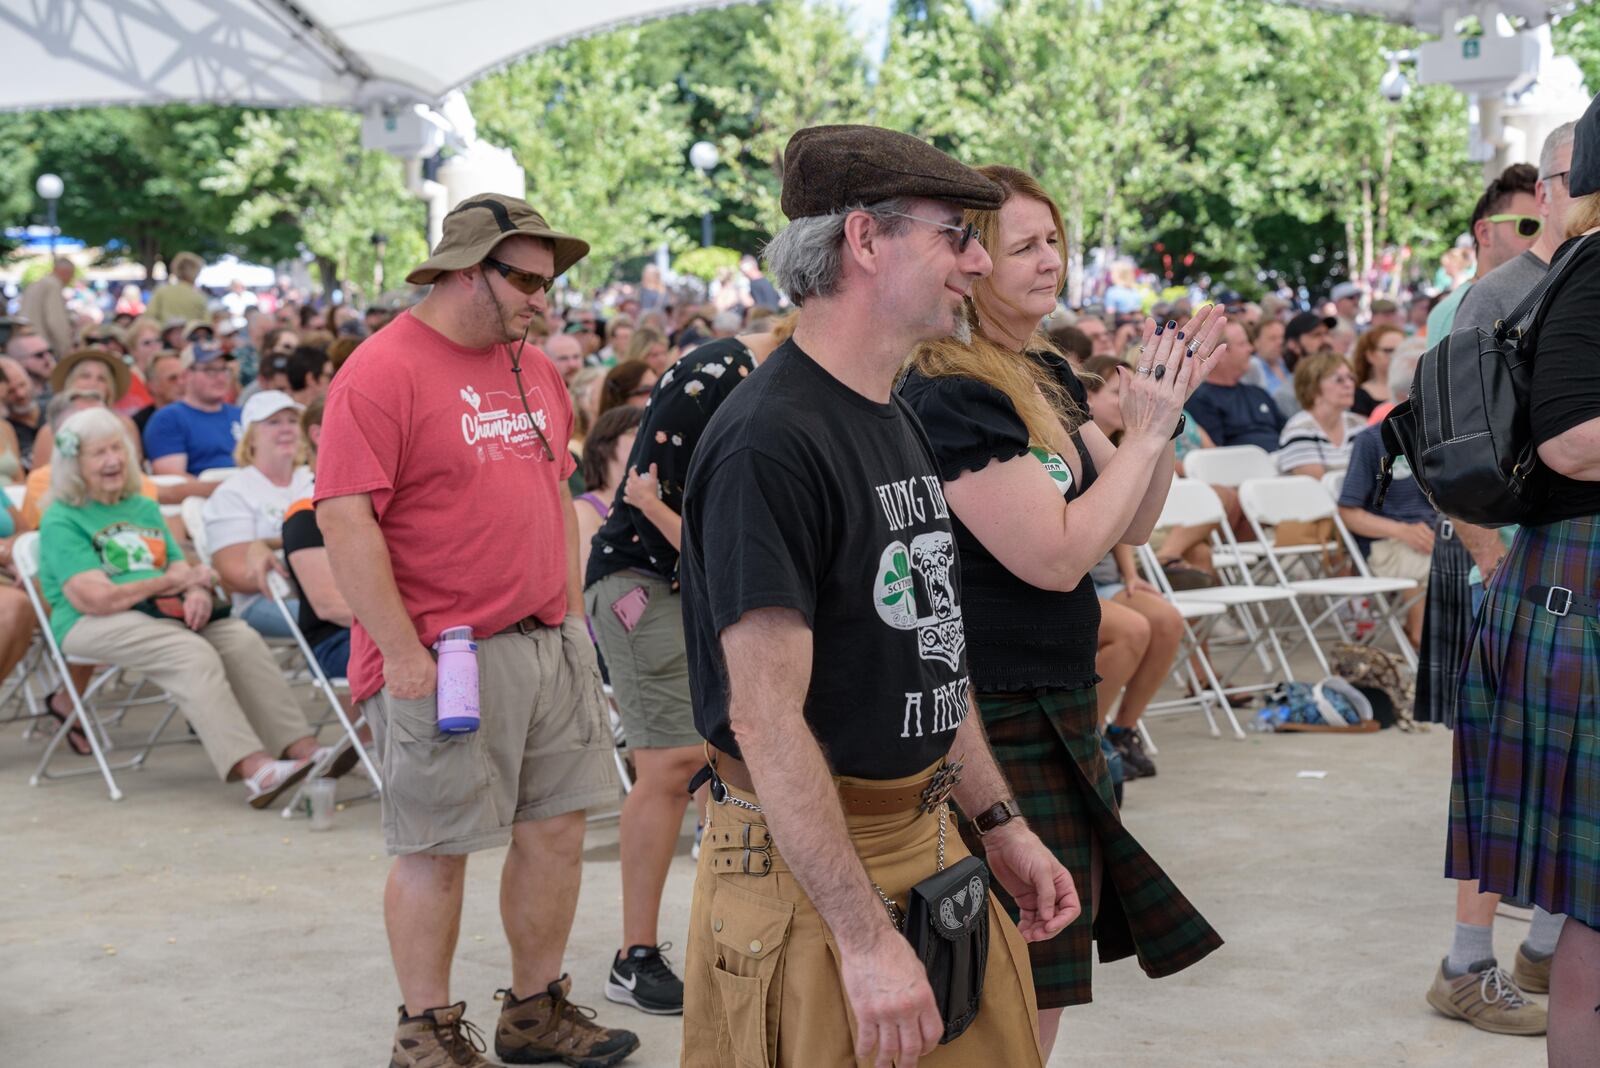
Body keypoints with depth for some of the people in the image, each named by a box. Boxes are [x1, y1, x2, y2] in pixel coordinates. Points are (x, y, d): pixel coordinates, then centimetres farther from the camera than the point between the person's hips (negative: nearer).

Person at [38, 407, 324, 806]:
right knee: (193, 654, -33)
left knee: (243, 640, -22)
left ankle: (302, 749, -32)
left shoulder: (145, 509, 24)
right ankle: (252, 769, -45)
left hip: (164, 612, 6)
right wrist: (175, 582, -3)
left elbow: (180, 569, 18)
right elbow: (96, 599, -12)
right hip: (95, 625, -6)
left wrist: (198, 592, -8)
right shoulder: (62, 522, 1)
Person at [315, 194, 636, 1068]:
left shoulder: (532, 369, 14)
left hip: (550, 646, 8)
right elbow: (344, 518, -17)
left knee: (556, 828, 11)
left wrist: (571, 615, 16)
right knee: (436, 848, 2)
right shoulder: (383, 371, -12)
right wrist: (402, 653, -19)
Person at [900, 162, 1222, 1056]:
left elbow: (1130, 525, 13)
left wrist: (1166, 406, 0)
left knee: (1053, 984, 16)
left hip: (1060, 712, 9)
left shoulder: (1047, 378, 10)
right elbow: (1057, 554, -22)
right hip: (997, 726, -9)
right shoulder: (949, 397, -18)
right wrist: (1145, 432, -14)